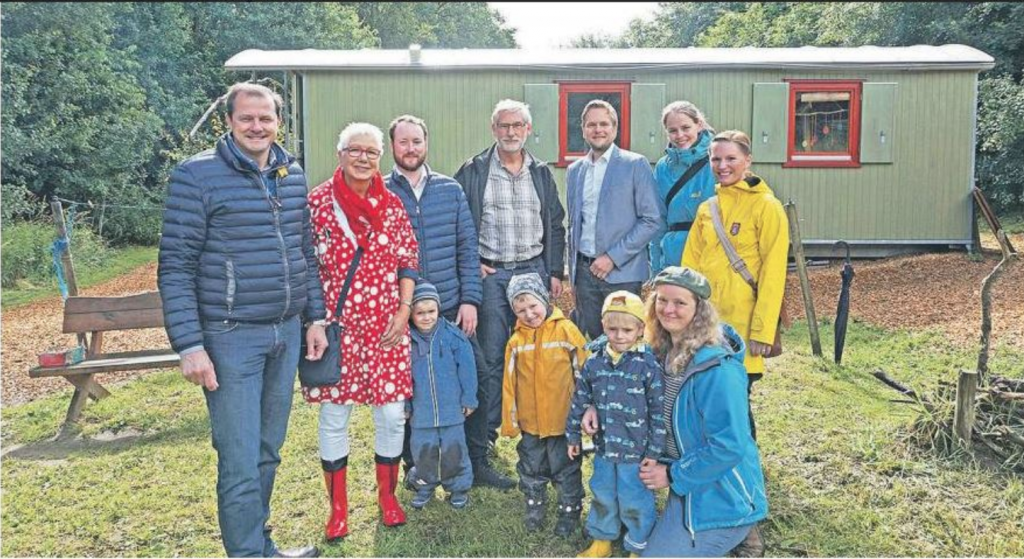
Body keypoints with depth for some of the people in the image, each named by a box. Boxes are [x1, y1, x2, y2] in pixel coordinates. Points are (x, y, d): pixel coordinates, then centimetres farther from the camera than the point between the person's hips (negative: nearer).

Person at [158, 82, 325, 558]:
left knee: (268, 450, 16)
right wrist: (189, 346, -14)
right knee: (241, 462, -2)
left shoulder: (292, 175, 9)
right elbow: (176, 267, -10)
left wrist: (315, 317, 13)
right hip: (231, 338, -5)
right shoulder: (196, 176, -8)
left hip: (287, 332, 6)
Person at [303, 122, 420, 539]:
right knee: (333, 416, 6)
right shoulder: (317, 202, -2)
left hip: (387, 327, 2)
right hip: (336, 325, -2)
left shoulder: (392, 205, 5)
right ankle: (338, 507, 22)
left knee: (391, 414, 7)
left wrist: (404, 312, -2)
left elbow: (408, 262, 7)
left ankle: (388, 495, 28)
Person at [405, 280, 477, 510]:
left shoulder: (452, 335, -8)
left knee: (453, 449, 9)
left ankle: (459, 487, 27)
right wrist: (405, 405, 5)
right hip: (421, 411, 1)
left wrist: (468, 399, -2)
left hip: (452, 408, -1)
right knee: (423, 450, 11)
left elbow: (467, 368, -4)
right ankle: (425, 486, 32)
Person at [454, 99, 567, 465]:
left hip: (534, 270, 3)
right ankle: (485, 434, 10)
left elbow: (556, 226, 13)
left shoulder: (541, 173, 12)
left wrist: (556, 272, 6)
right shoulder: (473, 172, 1)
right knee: (492, 357, 0)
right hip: (490, 274, -3)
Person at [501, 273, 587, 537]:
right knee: (531, 468, 18)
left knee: (566, 469, 11)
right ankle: (535, 507, 38)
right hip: (530, 421, 3)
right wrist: (510, 420, 4)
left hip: (563, 419, -3)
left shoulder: (565, 330, -10)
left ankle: (570, 512, 29)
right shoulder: (516, 341, -1)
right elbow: (510, 384, 3)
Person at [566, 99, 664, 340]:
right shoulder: (574, 170, 13)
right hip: (585, 272, 4)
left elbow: (653, 220, -8)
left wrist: (613, 257, -13)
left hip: (623, 274, -4)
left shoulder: (636, 164, -3)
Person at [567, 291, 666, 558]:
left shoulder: (648, 364, -13)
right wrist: (573, 435, 13)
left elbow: (659, 410, -10)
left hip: (636, 449, -4)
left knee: (634, 500, 8)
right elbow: (580, 401, 9)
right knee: (602, 494, 19)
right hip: (604, 446, 4)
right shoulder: (594, 361, -1)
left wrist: (654, 451, -9)